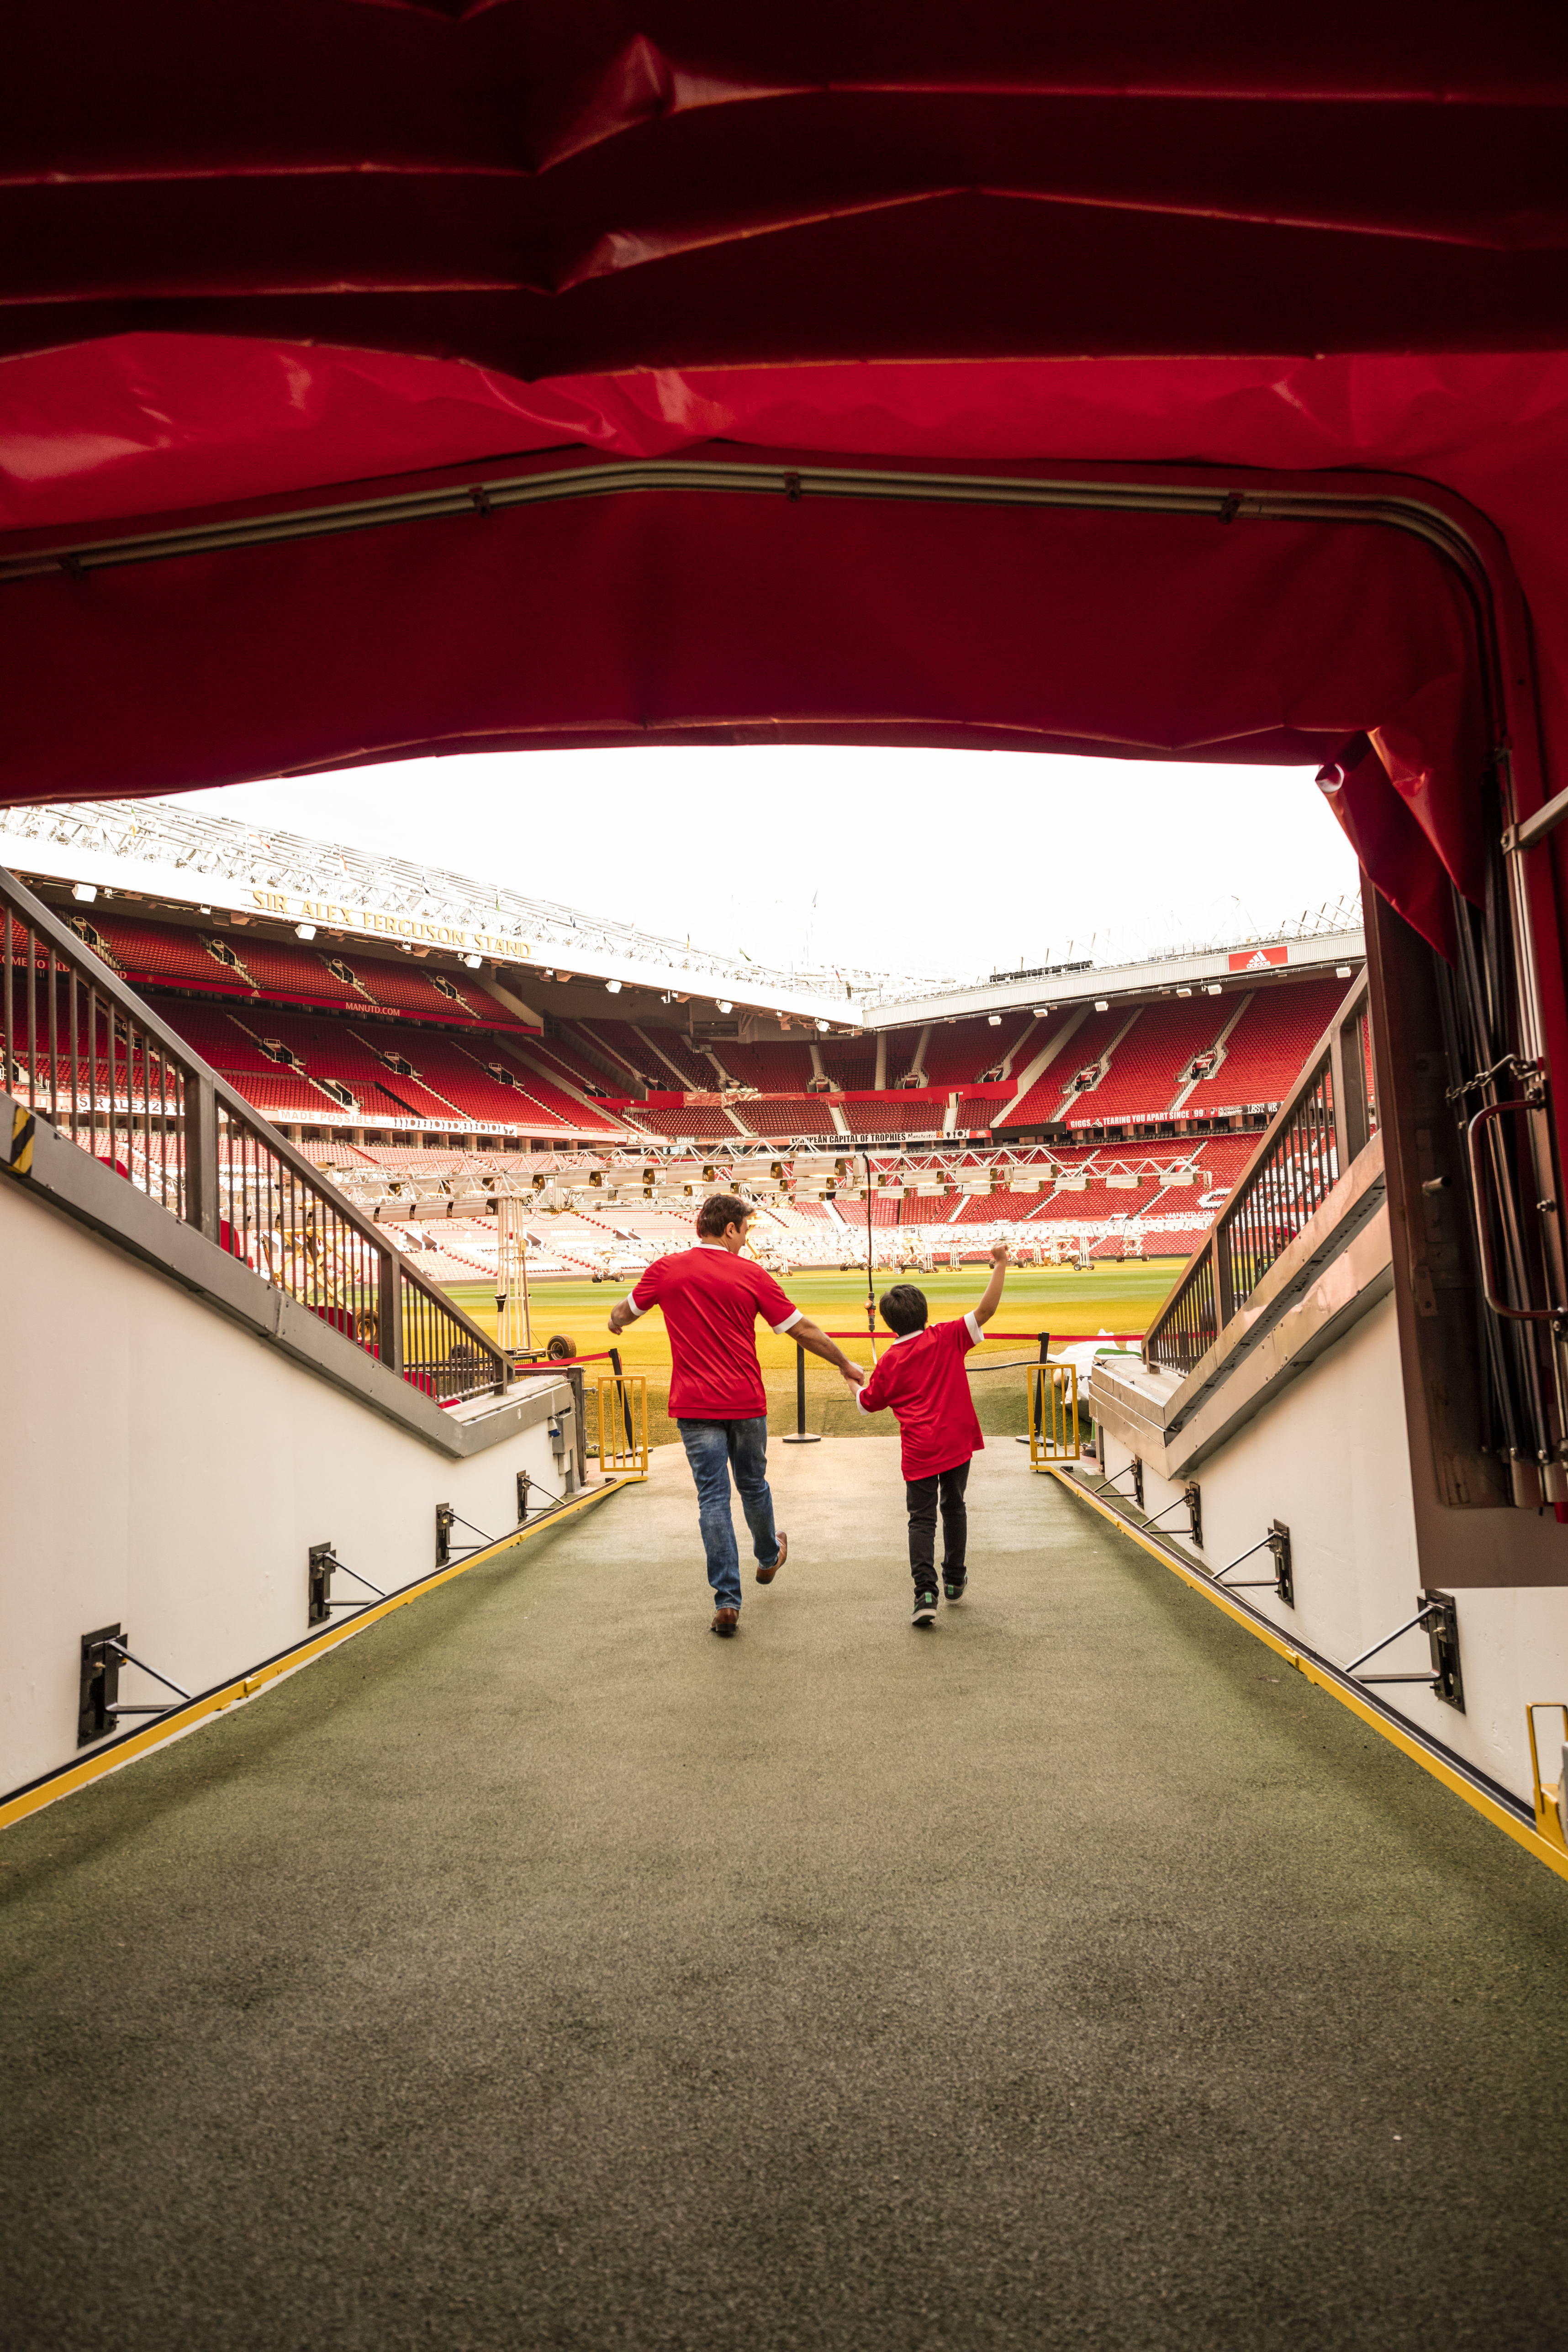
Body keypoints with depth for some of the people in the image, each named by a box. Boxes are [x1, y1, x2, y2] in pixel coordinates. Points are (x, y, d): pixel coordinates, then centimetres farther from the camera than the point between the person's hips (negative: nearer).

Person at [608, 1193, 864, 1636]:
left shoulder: (666, 1270, -3)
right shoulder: (751, 1274, -6)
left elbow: (625, 1312, 14)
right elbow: (804, 1331, -2)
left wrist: (616, 1319, 39)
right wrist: (846, 1365, 11)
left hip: (695, 1406, 0)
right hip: (746, 1402, 0)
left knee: (713, 1497, 3)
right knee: (753, 1484, 21)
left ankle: (728, 1601, 0)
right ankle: (768, 1557, 46)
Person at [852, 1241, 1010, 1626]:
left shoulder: (889, 1363, 0)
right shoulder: (947, 1339, -3)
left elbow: (866, 1403, 13)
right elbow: (986, 1310, -11)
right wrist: (1001, 1265, -10)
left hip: (919, 1452, -1)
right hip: (957, 1443, 2)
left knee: (922, 1519, 2)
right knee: (954, 1508, 20)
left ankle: (926, 1592, -12)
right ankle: (955, 1580, 32)